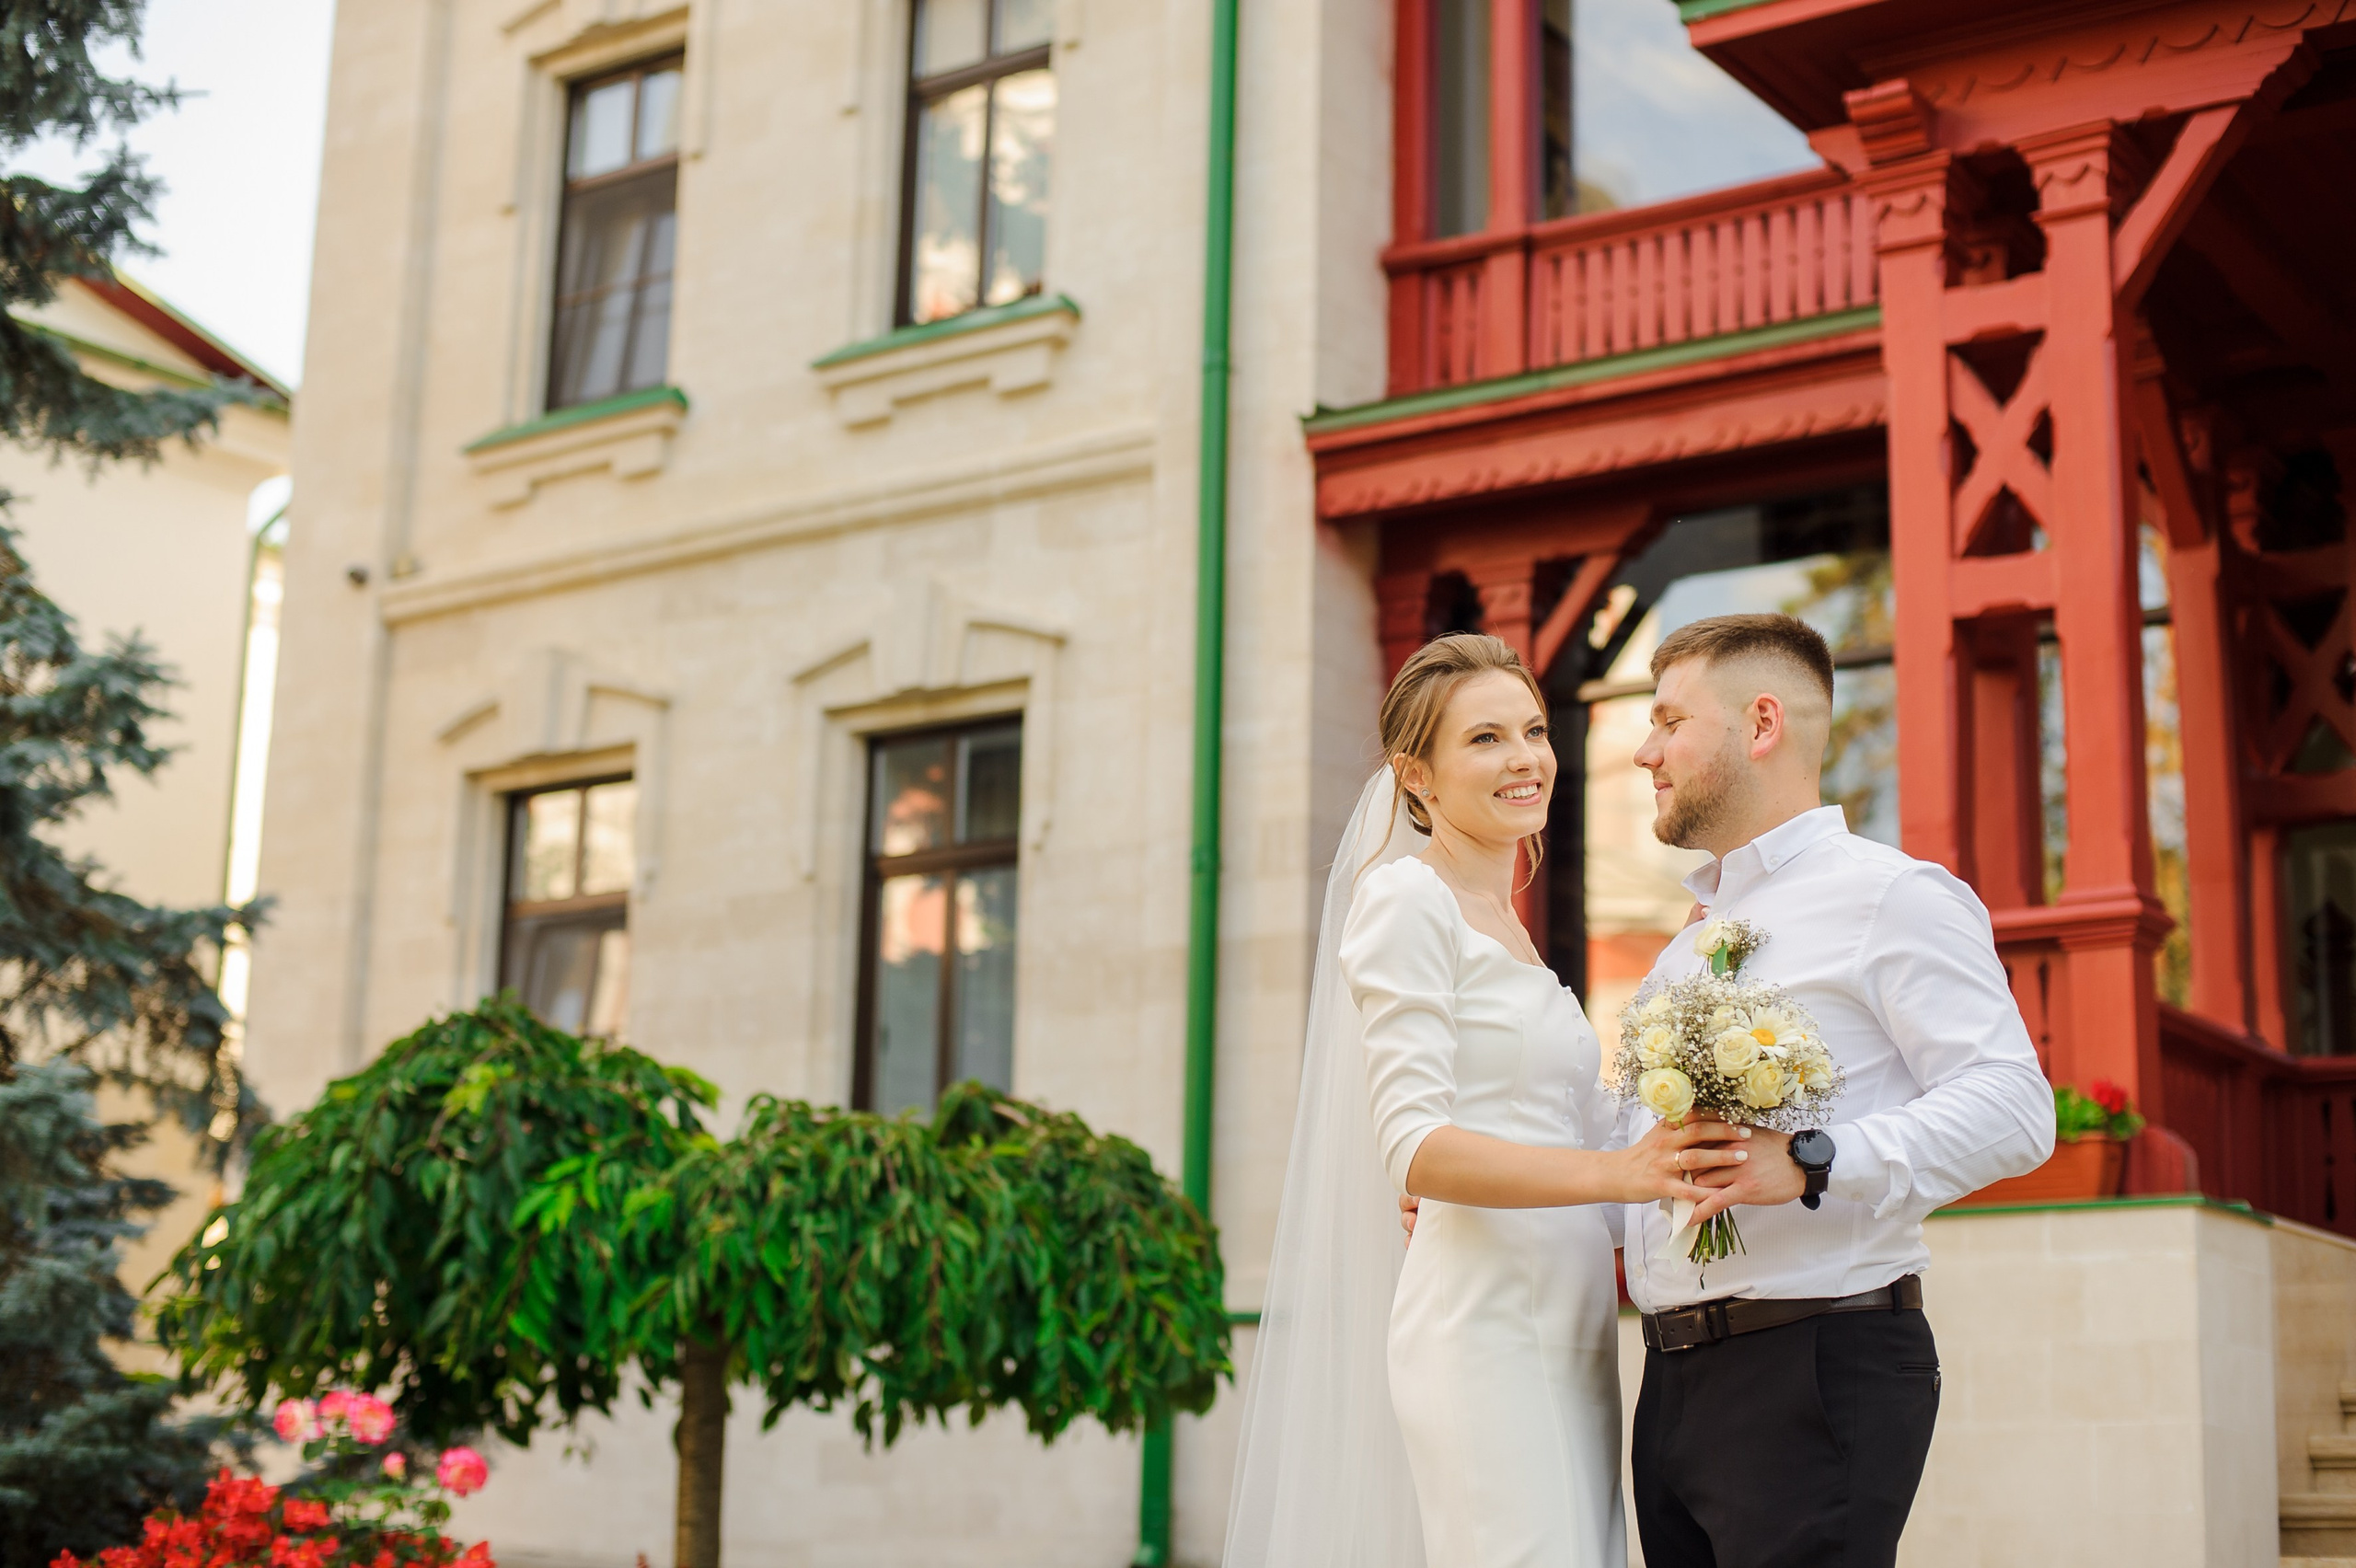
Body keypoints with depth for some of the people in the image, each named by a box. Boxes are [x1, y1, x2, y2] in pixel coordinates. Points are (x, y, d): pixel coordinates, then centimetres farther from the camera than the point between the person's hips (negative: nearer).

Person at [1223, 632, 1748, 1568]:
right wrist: (1618, 1173, -26)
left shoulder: (1509, 927, 21)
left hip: (1569, 1334, 8)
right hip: (1484, 1325, -8)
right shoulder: (1405, 899, -5)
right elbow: (1416, 1149, -16)